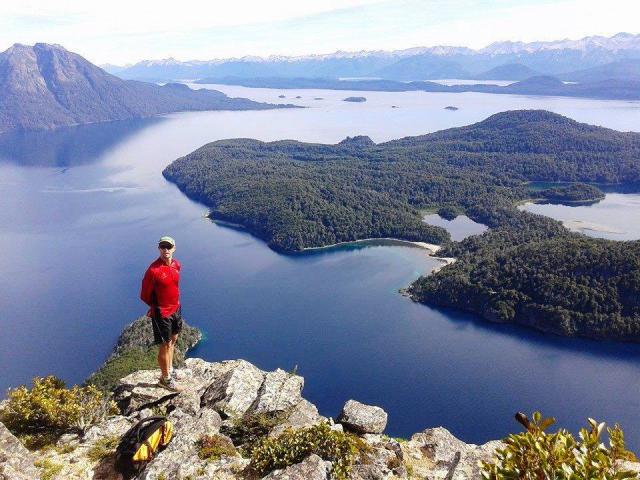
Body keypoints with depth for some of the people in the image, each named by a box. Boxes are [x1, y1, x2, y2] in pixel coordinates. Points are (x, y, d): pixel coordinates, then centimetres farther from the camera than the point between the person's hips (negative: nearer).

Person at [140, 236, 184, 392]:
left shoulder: (176, 265, -2)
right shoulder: (153, 270, -23)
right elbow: (145, 295, -12)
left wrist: (175, 303, 8)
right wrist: (156, 307, 2)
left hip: (176, 308, 7)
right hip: (162, 313, -7)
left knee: (173, 340, 21)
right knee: (165, 346, 5)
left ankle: (170, 370, 41)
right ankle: (166, 379, 22)